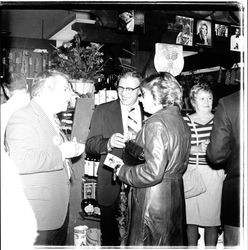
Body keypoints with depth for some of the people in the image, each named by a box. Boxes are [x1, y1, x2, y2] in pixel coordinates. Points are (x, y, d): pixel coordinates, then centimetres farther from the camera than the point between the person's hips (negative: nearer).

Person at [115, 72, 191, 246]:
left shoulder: (156, 123, -19)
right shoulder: (181, 121, 8)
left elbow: (153, 172, -25)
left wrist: (122, 171, -11)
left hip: (153, 201, -9)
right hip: (176, 197, 9)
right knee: (173, 242, 20)